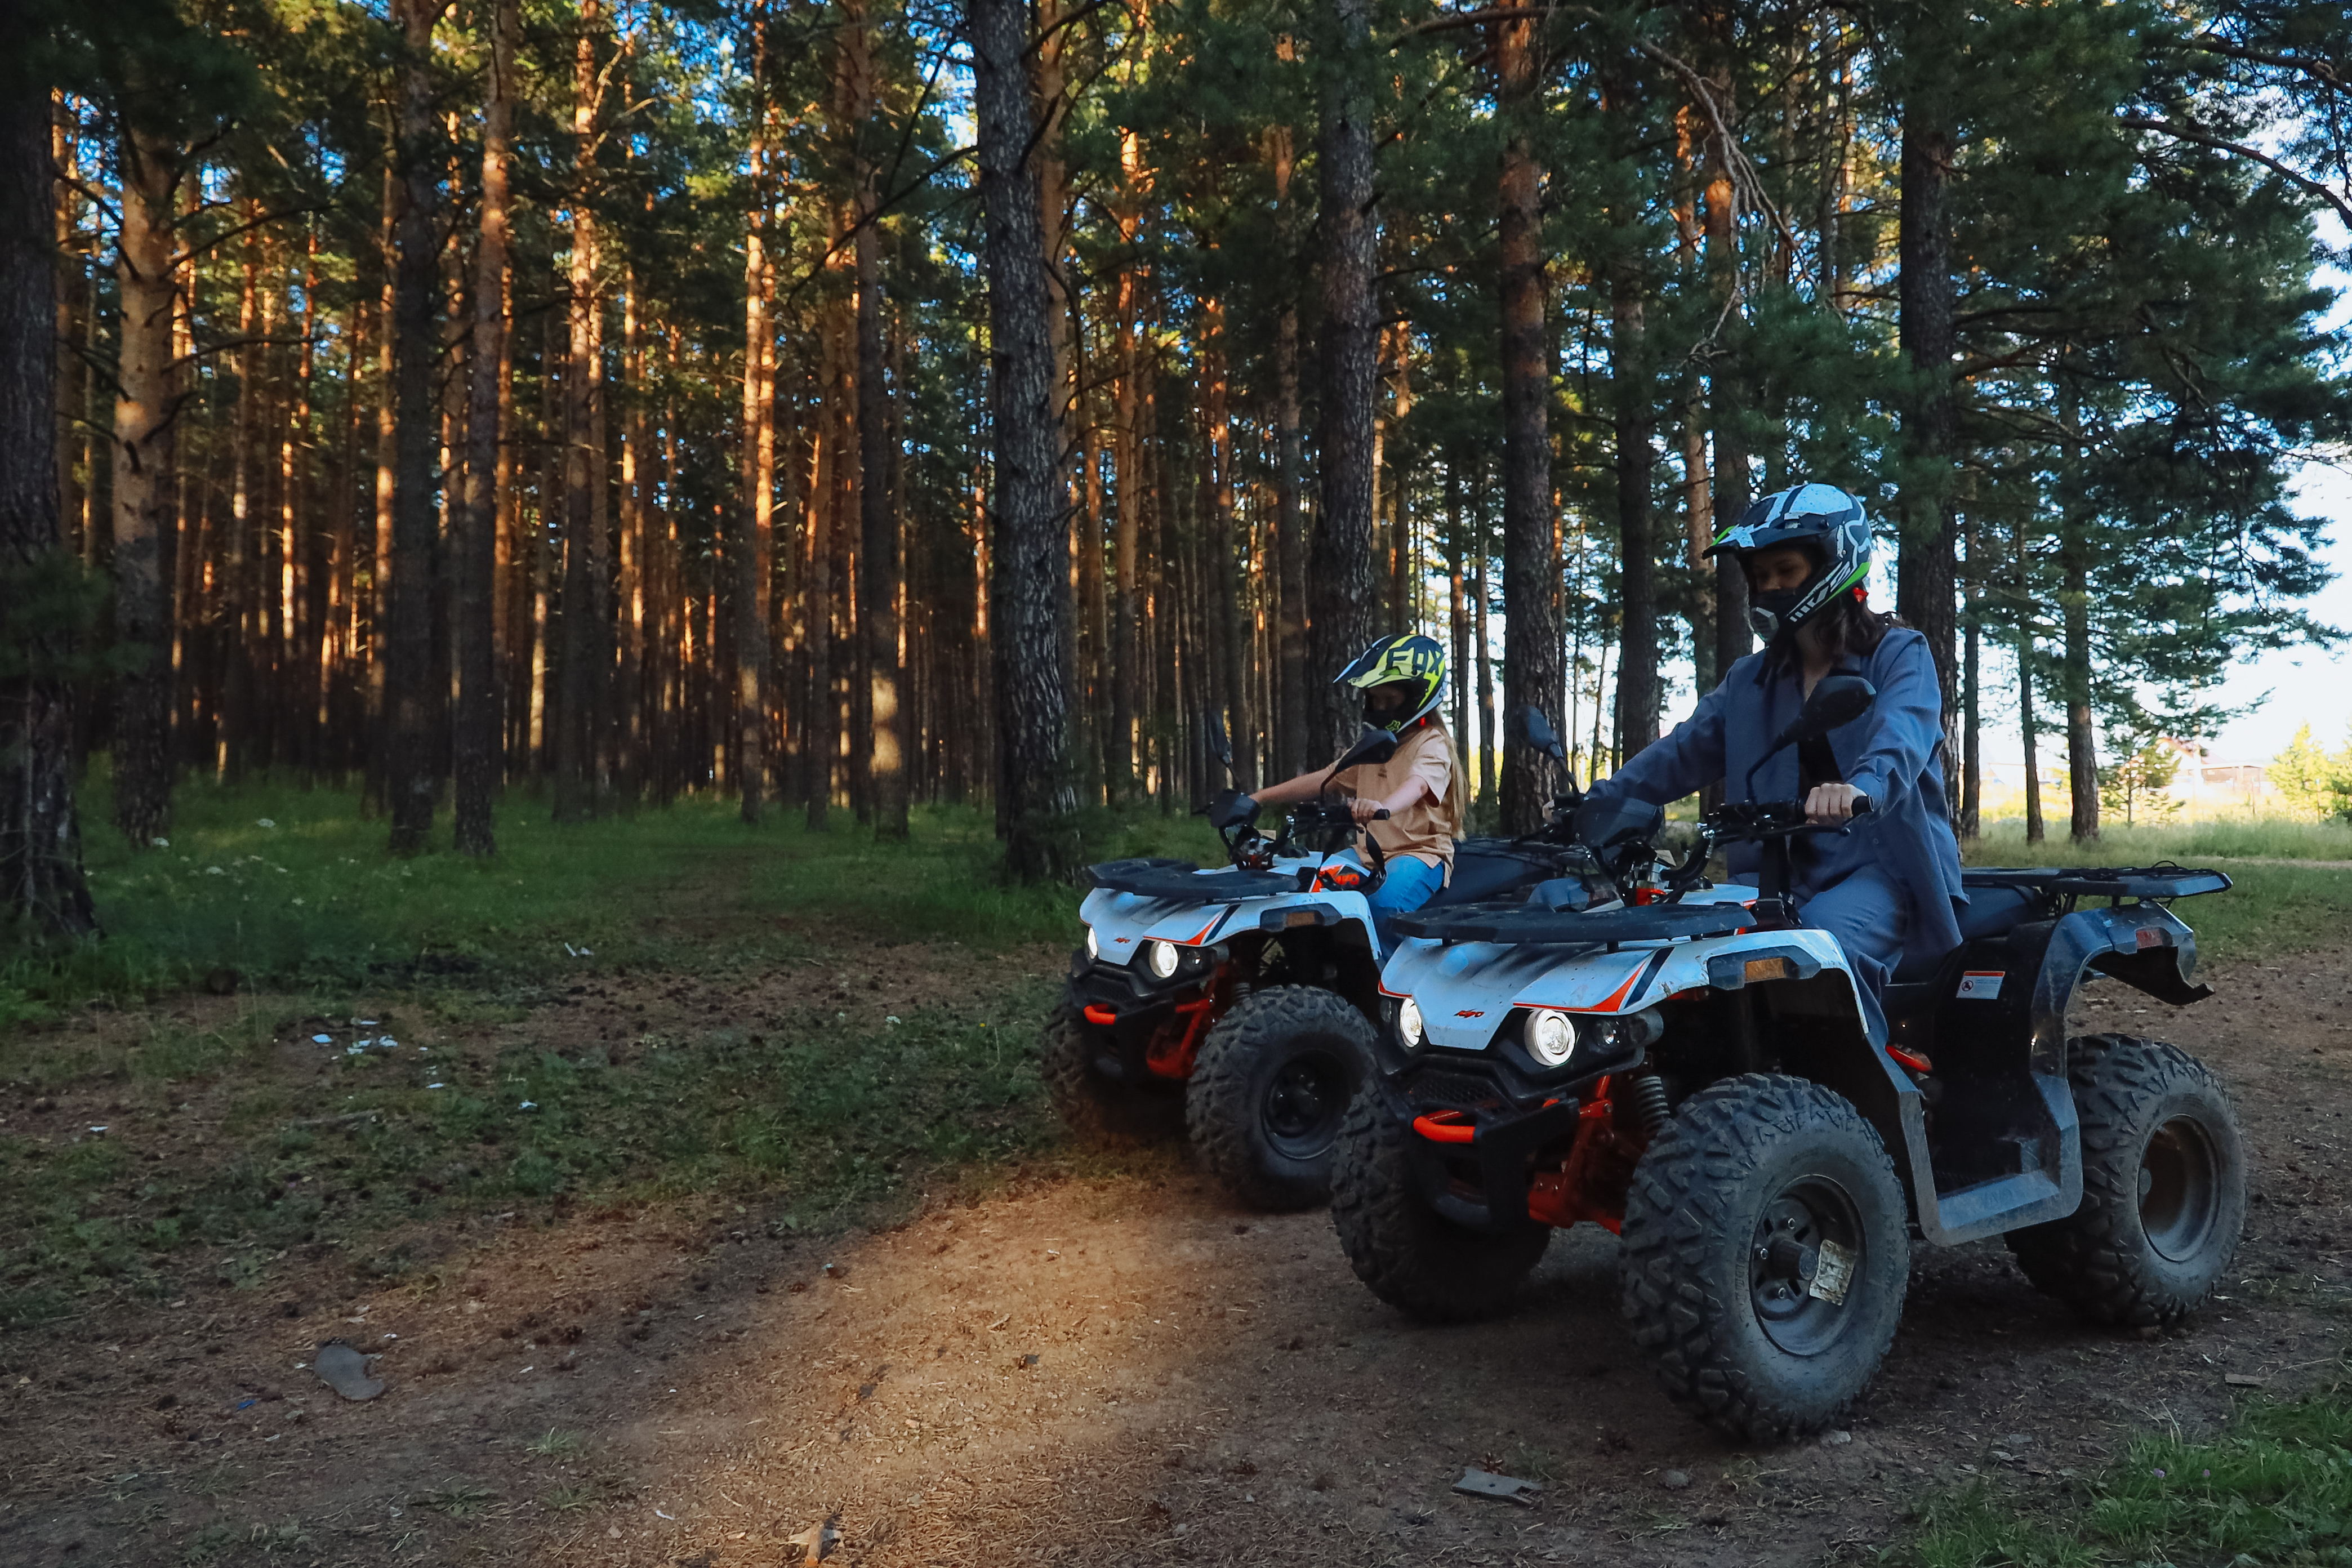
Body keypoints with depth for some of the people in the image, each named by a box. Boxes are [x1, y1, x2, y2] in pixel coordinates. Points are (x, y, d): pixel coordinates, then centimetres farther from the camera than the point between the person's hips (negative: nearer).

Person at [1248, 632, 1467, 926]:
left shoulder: (1432, 745, -4)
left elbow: (1417, 783, -27)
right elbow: (1321, 780, 19)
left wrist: (1382, 807, -50)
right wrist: (1259, 798, 8)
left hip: (1420, 854, -7)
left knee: (1383, 902, -38)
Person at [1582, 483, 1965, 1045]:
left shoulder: (1899, 655, 2)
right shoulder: (1750, 682, 19)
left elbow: (1902, 736, -20)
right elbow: (1682, 754, 11)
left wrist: (1860, 788, -43)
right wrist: (1597, 803, -6)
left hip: (1885, 863, -5)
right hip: (1786, 872, 5)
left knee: (1826, 940, -36)